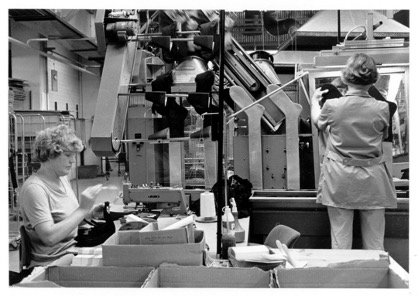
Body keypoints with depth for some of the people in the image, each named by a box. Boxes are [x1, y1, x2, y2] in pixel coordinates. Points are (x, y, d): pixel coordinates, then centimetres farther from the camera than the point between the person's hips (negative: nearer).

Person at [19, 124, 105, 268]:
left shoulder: (62, 178, 7)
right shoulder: (34, 188, -19)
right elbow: (49, 237, -26)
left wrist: (91, 213, 0)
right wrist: (83, 209, -26)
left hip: (73, 249, 8)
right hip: (52, 262, -8)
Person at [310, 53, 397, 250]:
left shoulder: (332, 106, -11)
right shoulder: (382, 108, -9)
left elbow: (318, 123, 12)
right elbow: (383, 136, 9)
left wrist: (314, 101, 31)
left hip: (339, 178, -1)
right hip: (372, 179, 1)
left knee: (340, 240, 8)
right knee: (374, 242, 13)